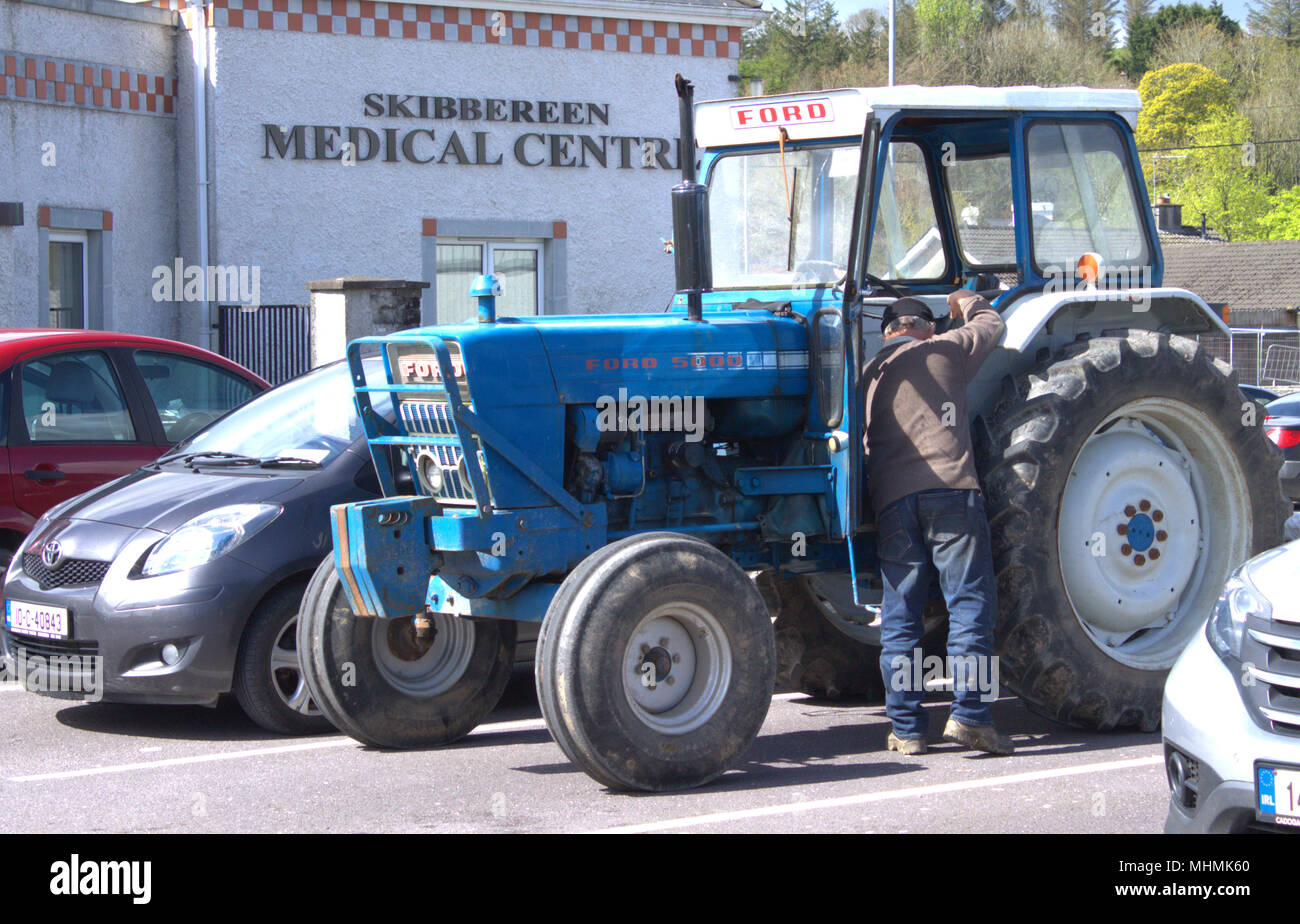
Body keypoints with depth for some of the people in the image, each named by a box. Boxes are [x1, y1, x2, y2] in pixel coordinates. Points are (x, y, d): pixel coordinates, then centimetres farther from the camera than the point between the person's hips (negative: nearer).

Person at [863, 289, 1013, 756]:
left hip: (891, 501, 4)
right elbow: (991, 325, 29)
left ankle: (906, 728, 4)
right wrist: (965, 301, 48)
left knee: (900, 613, 5)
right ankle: (970, 714, -12)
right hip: (950, 489, -3)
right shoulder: (944, 351, 12)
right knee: (970, 600, -2)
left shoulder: (870, 374, 21)